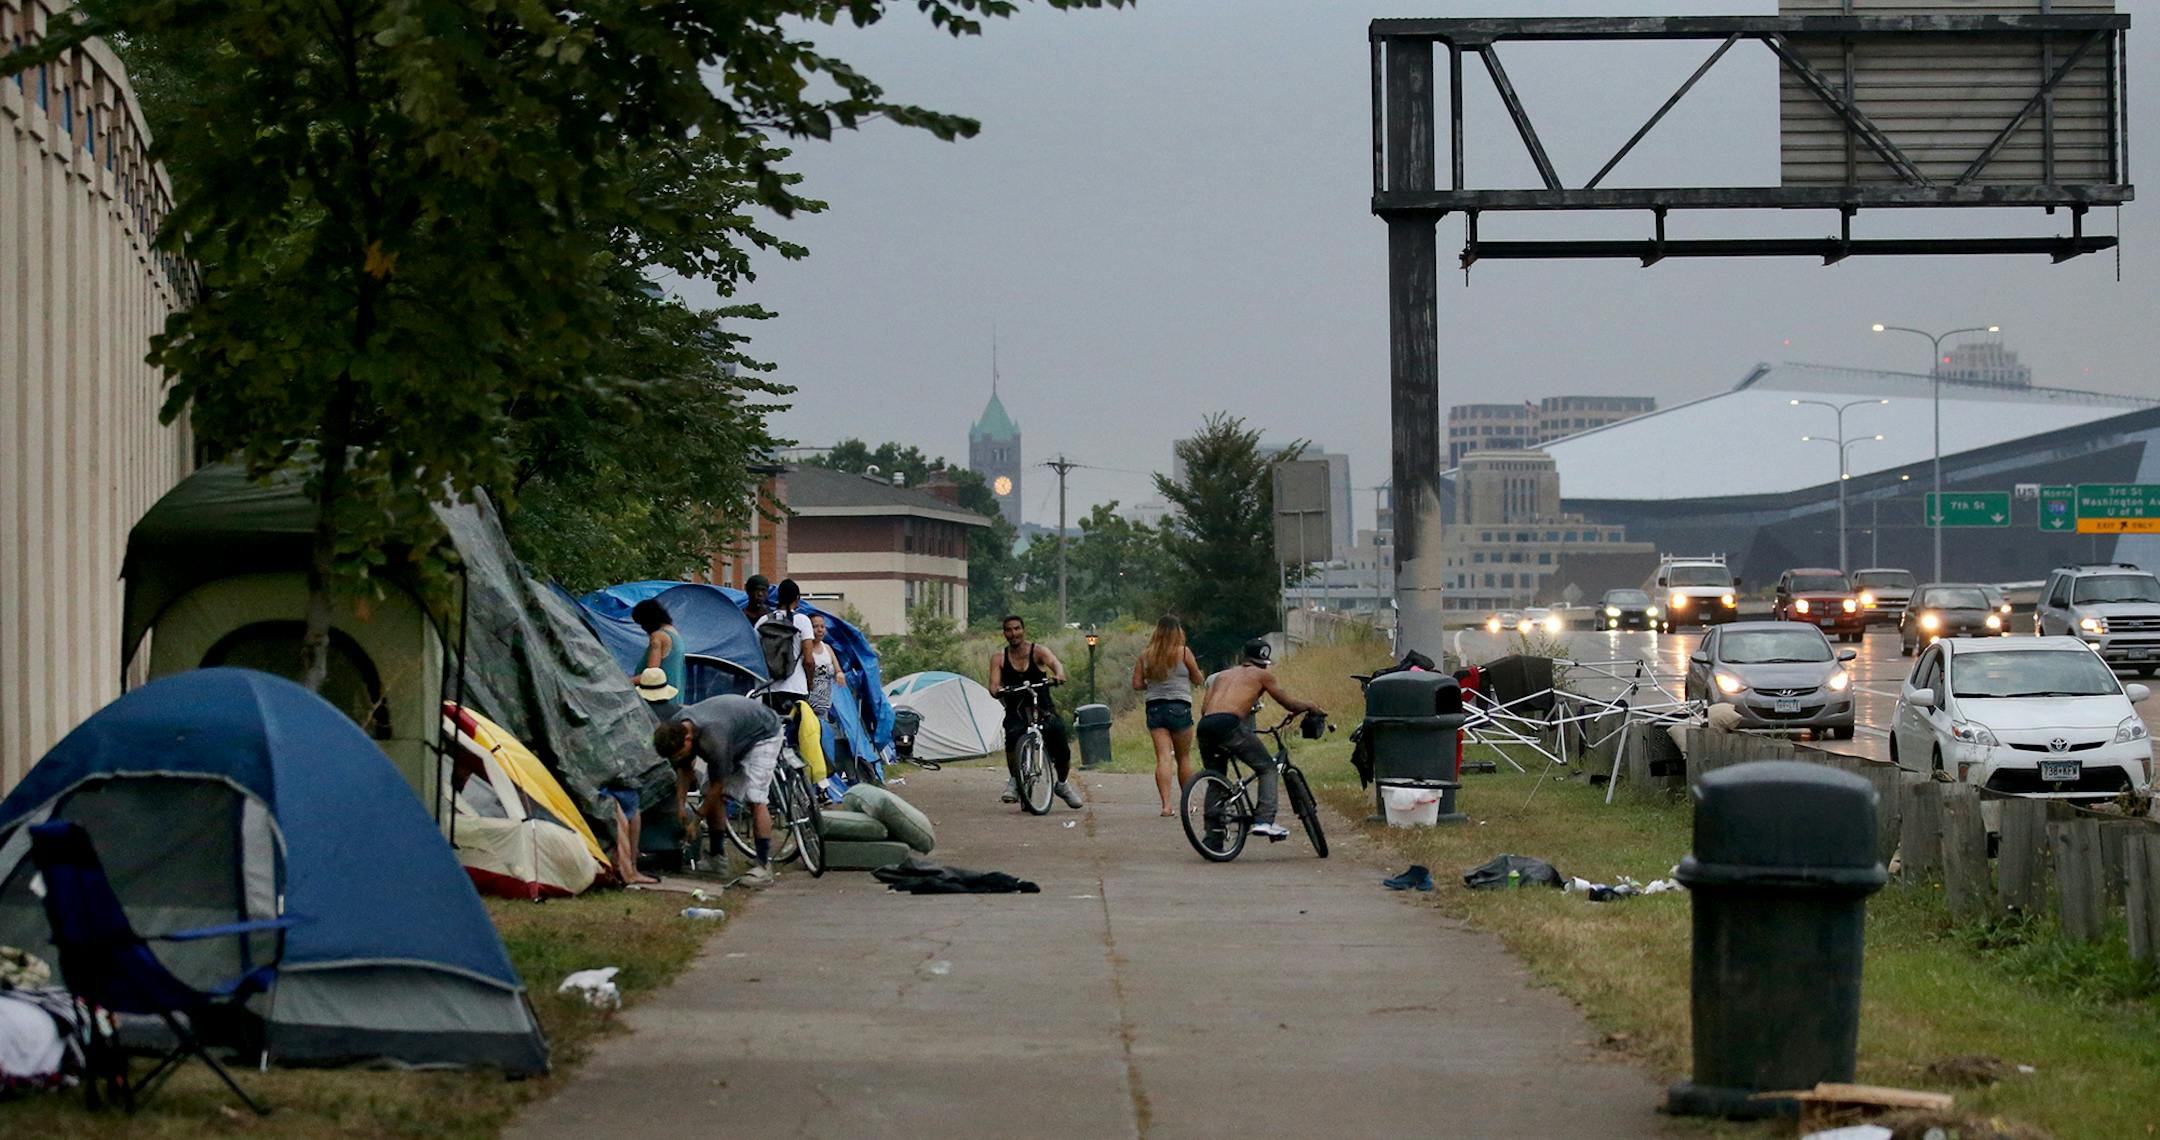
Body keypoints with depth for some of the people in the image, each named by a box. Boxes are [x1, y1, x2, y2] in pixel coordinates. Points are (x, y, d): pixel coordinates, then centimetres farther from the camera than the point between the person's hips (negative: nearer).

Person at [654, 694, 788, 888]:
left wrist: (697, 819, -20)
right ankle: (716, 857, 10)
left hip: (764, 734, -8)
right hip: (738, 737, 8)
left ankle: (764, 867, -18)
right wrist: (681, 806, -5)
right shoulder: (676, 729, -17)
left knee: (755, 799, -19)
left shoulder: (712, 739, -41)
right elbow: (684, 770, -1)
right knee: (715, 797, 0)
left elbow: (717, 785, -29)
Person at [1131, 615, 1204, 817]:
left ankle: (1167, 804, -17)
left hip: (1154, 707, 2)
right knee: (1184, 757, 12)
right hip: (1179, 707, -2)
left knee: (1163, 757, -4)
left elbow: (1137, 684, 4)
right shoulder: (1183, 652, -5)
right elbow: (1198, 679, 5)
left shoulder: (1146, 655, 3)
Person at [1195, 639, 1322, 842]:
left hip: (1205, 726, 5)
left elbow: (1205, 709, 20)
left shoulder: (1222, 675, 31)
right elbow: (1288, 703, 21)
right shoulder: (1262, 674, 18)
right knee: (1268, 768, 10)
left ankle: (1212, 834, 19)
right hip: (1229, 724, -5)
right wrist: (1311, 707, 39)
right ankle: (1264, 819, -5)